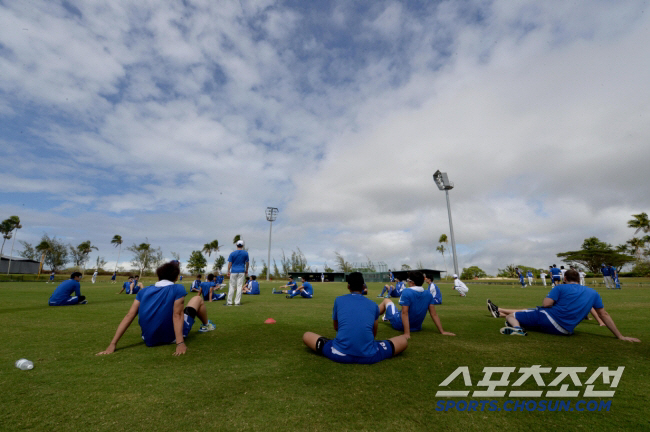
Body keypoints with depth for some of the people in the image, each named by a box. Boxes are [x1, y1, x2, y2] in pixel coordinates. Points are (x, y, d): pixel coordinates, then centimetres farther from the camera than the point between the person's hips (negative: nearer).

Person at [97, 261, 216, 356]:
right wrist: (180, 343, -27)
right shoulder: (178, 289, -14)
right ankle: (206, 325, 39)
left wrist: (113, 344, -7)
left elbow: (129, 316, -7)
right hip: (172, 338, -5)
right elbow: (177, 315, -23)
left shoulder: (144, 291, 0)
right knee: (198, 298, 17)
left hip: (149, 341, 5)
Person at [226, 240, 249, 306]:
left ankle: (229, 302, 9)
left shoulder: (232, 253, -3)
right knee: (239, 286, 3)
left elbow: (230, 263, -2)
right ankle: (237, 302, 5)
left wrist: (228, 271, 7)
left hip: (234, 272, 0)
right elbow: (247, 263, 7)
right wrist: (246, 270, 19)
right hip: (241, 272, 0)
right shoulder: (245, 253, 0)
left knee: (232, 286, 7)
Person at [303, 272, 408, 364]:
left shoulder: (338, 300, 10)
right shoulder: (373, 305, 11)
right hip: (369, 356, 1)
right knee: (404, 340, 23)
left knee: (306, 336, 20)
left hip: (340, 355, -1)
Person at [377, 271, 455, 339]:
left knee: (386, 300, 17)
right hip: (416, 327, 5)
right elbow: (434, 314, -7)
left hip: (399, 325, -5)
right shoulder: (428, 294, -7)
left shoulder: (406, 292, -25)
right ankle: (387, 317, 56)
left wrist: (407, 333, -29)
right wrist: (442, 331, -1)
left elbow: (405, 313, -29)